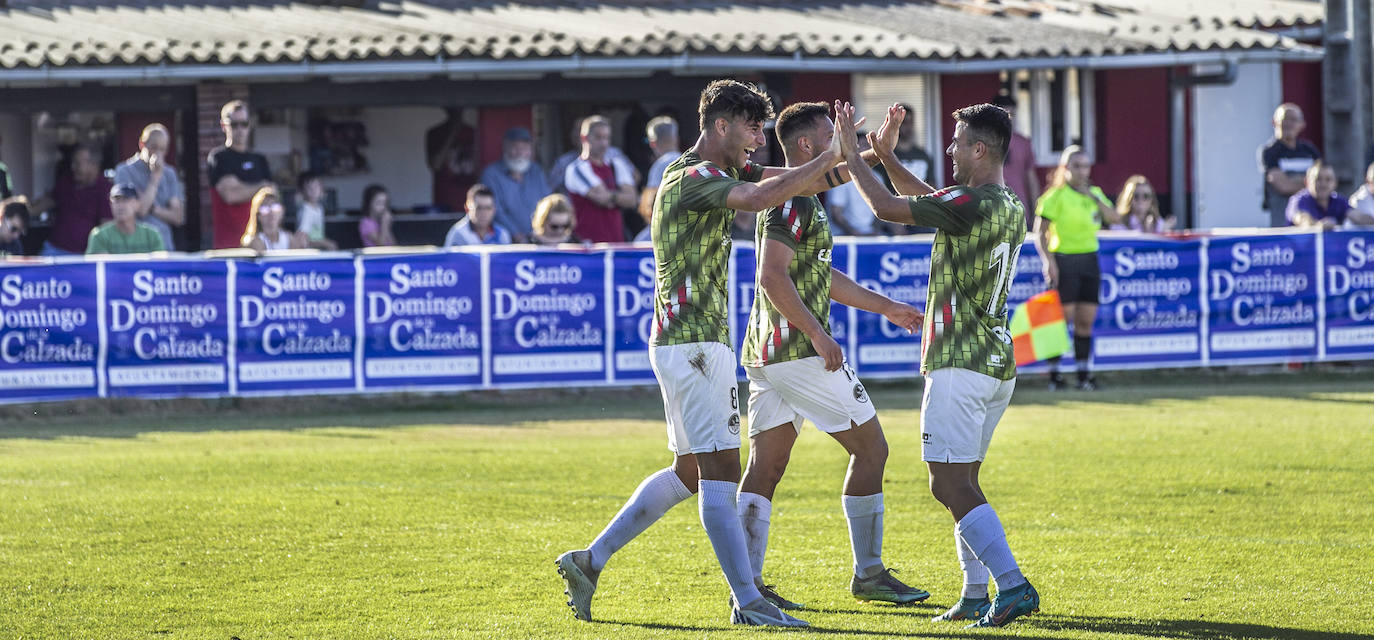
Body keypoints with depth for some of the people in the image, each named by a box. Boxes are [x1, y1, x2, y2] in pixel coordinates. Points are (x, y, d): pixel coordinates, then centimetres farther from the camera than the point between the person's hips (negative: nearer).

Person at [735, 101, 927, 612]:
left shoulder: (805, 200, 19)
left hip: (767, 354, 10)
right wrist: (817, 335, -23)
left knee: (765, 469, 3)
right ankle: (868, 574, 8)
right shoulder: (791, 199, -13)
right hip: (799, 353, -10)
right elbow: (772, 277, -23)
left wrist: (885, 307, 33)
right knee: (870, 448, 2)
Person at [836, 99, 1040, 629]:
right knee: (962, 480, 16)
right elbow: (927, 198, 26)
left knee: (950, 484, -10)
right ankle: (975, 596, 14)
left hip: (959, 365, -9)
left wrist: (853, 154, 0)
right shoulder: (1013, 209, 12)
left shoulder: (970, 205, -17)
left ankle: (1013, 585, -21)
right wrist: (885, 153, 22)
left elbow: (888, 208, -12)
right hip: (999, 364, 9)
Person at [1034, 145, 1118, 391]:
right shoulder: (1056, 196, -5)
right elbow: (1040, 233, -7)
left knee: (1086, 320, 5)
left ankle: (1085, 373, 10)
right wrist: (1048, 261, -18)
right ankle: (1054, 374, -1)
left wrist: (1095, 198, -9)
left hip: (1089, 259, 5)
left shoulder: (1095, 194, 12)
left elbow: (1115, 219, 2)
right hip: (1064, 260, -5)